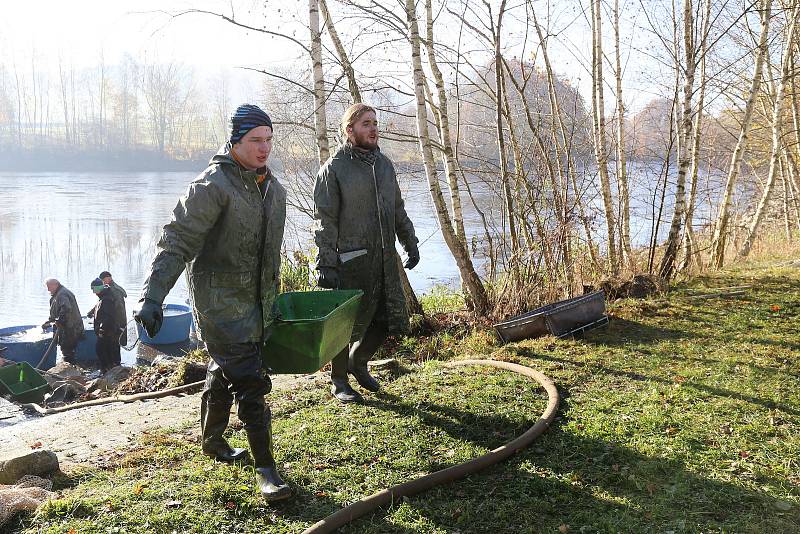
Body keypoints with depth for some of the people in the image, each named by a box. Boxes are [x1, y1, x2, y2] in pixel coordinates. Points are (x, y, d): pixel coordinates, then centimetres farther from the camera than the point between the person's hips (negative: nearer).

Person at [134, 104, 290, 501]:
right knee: (249, 382, -9)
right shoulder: (212, 186, -16)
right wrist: (152, 297, -29)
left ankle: (212, 441, 40)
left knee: (224, 375, 22)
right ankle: (265, 468, -1)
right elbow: (177, 242, -21)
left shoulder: (274, 189, 10)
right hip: (220, 303, -8)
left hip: (257, 302, 8)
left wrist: (274, 297, 25)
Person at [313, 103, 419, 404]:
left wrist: (410, 244, 17)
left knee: (387, 320, 11)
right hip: (351, 262, -7)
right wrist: (326, 264, -16)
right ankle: (338, 381, 24)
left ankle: (358, 361, 37)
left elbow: (398, 211, 21)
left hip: (385, 259, 7)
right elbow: (325, 221, -11)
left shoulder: (384, 164, 13)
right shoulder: (334, 169, -8)